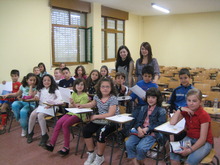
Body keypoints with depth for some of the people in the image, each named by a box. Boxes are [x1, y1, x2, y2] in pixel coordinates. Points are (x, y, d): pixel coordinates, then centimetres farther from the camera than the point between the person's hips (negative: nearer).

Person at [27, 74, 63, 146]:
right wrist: (36, 96, 5)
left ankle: (44, 135, -19)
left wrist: (52, 103, -27)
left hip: (50, 107, -5)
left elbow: (60, 98, -12)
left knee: (40, 115, -31)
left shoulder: (54, 89, 1)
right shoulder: (40, 89, 17)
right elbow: (38, 94, 32)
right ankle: (30, 133, -3)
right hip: (41, 106, 5)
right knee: (32, 114, -22)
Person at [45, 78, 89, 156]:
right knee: (58, 122, -18)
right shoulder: (74, 94, 13)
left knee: (65, 124, -26)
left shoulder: (85, 96, -6)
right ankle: (52, 143, -14)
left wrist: (74, 104, -27)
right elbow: (70, 106, 8)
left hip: (79, 115, -6)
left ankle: (66, 147, -17)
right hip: (71, 112, 6)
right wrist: (72, 104, -13)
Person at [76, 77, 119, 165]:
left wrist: (96, 116, -20)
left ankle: (100, 157, -5)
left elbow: (110, 114, -23)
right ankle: (91, 154, 6)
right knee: (86, 130, -12)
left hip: (111, 121, -7)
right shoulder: (97, 96, 3)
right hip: (100, 120, 7)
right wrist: (82, 106, 9)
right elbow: (92, 104, 25)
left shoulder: (113, 98, -16)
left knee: (100, 133, -30)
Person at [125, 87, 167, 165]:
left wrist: (147, 129, -16)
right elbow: (138, 121, 14)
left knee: (140, 147, -29)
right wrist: (139, 128, -10)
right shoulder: (143, 108, 18)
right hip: (140, 131, 5)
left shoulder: (161, 111, 3)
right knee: (128, 144, -23)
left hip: (153, 133, -4)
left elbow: (160, 125, -6)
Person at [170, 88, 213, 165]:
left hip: (204, 142, -4)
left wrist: (190, 150, -30)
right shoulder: (186, 111, -1)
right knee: (173, 155, -21)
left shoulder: (204, 115, -18)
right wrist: (180, 109, -16)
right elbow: (172, 123, -10)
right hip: (189, 139, 5)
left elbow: (203, 139, -20)